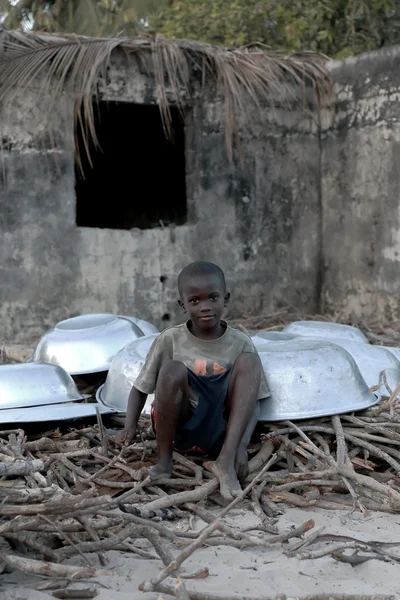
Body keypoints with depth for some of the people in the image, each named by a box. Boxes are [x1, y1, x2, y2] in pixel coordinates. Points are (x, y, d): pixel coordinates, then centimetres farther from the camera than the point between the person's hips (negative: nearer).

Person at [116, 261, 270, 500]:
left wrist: (242, 445, -19)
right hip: (180, 429, -1)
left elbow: (252, 401, -2)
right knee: (174, 369, -29)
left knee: (248, 361, -18)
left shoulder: (241, 343, -1)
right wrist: (130, 426, -12)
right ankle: (164, 460, -13)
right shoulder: (170, 340, -2)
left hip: (221, 431, 1)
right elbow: (140, 387, 6)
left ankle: (226, 459, -27)